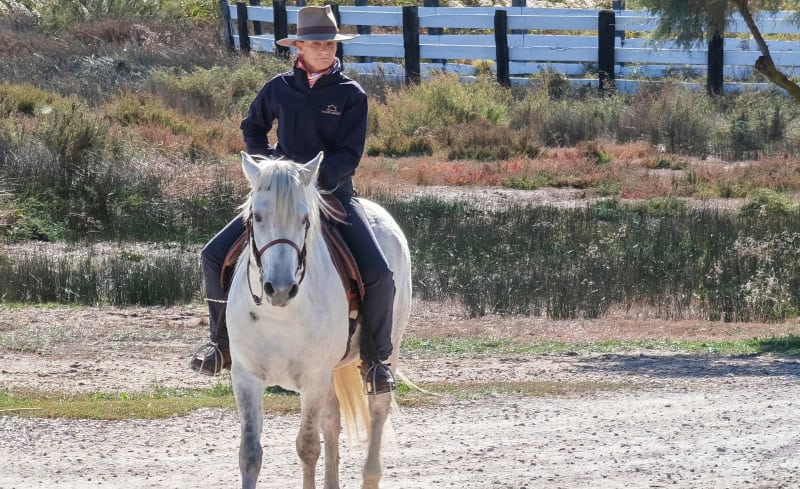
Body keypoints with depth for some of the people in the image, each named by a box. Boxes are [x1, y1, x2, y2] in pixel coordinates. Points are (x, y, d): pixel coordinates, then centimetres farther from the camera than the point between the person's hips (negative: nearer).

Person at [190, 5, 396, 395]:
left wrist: (317, 179, -25)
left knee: (378, 273, -21)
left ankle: (375, 359, -1)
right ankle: (221, 343, 9)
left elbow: (349, 155, -9)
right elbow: (252, 128, 21)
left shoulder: (351, 95, -4)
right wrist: (270, 160, 2)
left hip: (333, 191, -3)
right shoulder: (279, 89, 4)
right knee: (215, 255, -8)